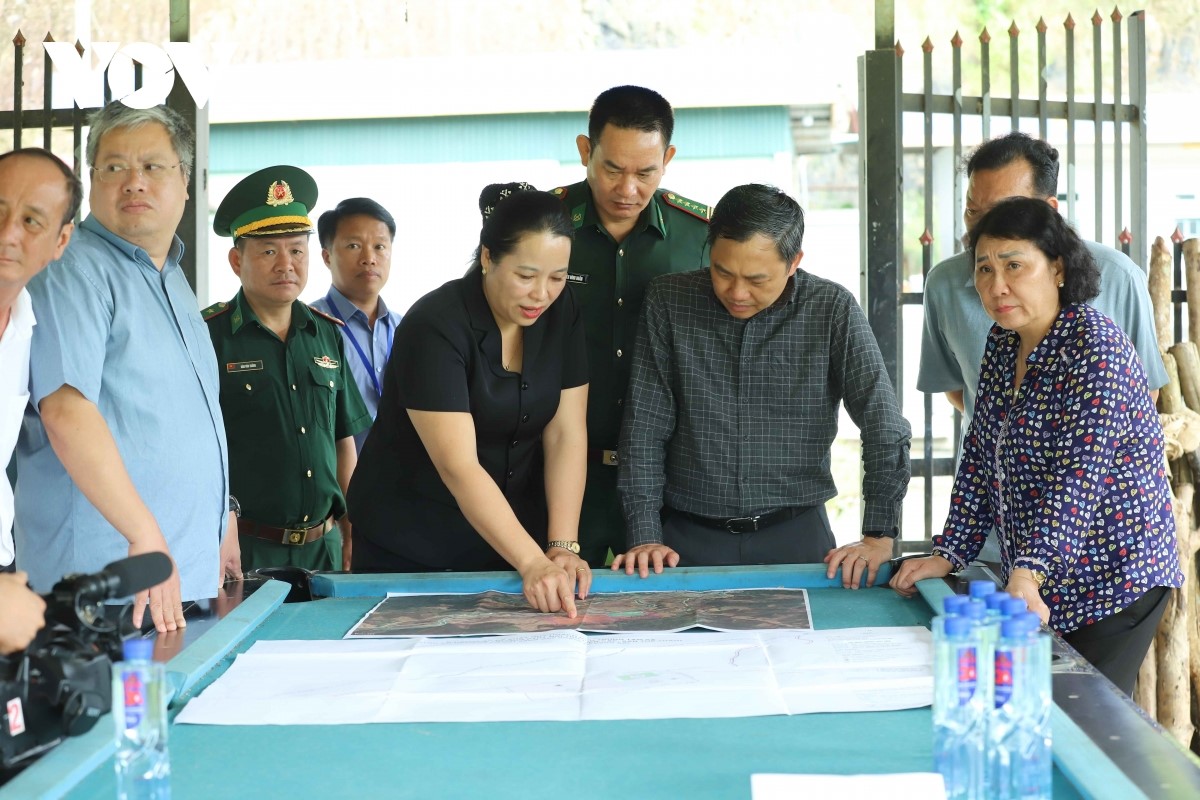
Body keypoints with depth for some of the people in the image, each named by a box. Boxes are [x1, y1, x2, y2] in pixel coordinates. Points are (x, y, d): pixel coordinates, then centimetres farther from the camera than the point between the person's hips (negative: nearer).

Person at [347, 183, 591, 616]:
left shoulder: (561, 315, -4)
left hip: (512, 537, 4)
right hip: (410, 548, -4)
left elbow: (566, 435, -7)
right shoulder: (434, 327, -22)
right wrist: (533, 564, -37)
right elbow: (458, 467, -29)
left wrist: (562, 548, -17)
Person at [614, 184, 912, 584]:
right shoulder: (668, 300, -1)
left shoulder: (833, 310, -4)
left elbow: (885, 428, -4)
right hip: (688, 539, 0)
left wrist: (878, 537, -9)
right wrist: (645, 536, -6)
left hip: (795, 535, 0)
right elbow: (645, 427, 0)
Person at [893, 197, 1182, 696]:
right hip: (1031, 584, 8)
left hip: (1112, 582, -8)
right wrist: (948, 556, 3)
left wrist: (1026, 575, -38)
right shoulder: (1002, 343, 7)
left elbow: (1078, 477, -28)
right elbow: (980, 457, 11)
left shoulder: (1095, 349, -18)